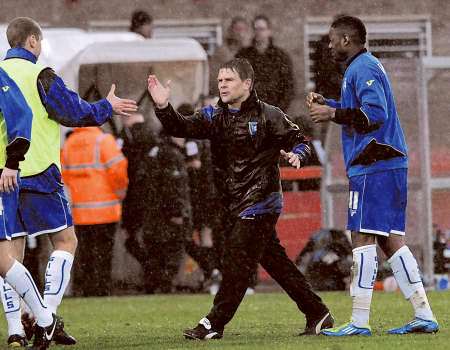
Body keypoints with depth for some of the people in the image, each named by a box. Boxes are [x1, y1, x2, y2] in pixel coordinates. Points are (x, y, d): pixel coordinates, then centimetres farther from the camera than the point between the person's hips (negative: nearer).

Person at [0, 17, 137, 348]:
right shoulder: (39, 75, -7)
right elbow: (75, 112, -3)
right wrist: (107, 107, 13)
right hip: (38, 172, -5)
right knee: (66, 240, 4)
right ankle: (46, 319, -8)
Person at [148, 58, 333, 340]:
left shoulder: (268, 116, -7)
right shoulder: (215, 117, 10)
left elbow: (299, 141, 0)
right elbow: (182, 127, -2)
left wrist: (297, 155, -23)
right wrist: (164, 107, -19)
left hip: (260, 202, -7)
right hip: (236, 204, 7)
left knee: (238, 260, -9)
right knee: (275, 261, 12)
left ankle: (215, 322, -7)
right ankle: (317, 314, 20)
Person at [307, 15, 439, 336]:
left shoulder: (362, 69, -10)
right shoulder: (366, 66, 22)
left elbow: (375, 113, -20)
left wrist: (333, 114, -15)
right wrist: (328, 105, 21)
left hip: (374, 166, -10)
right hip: (389, 165, 10)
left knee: (364, 238, -9)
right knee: (391, 240, 9)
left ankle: (359, 322, -11)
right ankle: (424, 316, 7)